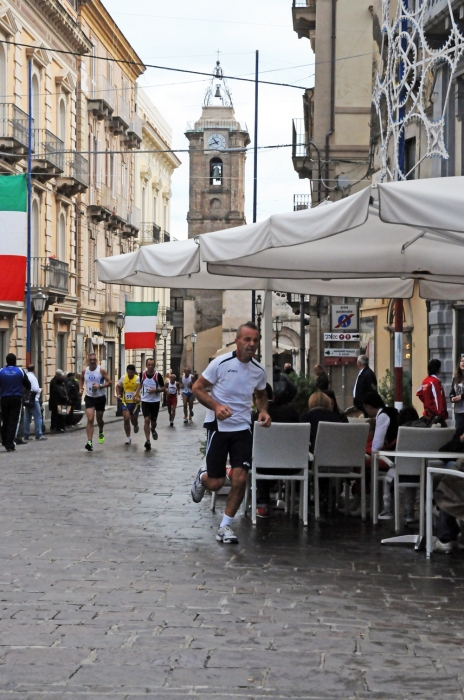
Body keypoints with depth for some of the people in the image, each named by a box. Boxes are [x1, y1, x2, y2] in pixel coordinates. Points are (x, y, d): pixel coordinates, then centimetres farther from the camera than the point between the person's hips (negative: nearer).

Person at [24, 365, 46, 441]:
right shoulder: (32, 377, -13)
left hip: (27, 400, 8)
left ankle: (26, 435, 13)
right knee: (38, 417, -5)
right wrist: (40, 390, 1)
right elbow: (35, 389, -18)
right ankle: (39, 435, -9)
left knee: (27, 418, 11)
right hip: (33, 400, -8)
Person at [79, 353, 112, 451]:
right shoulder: (85, 371, -1)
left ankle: (101, 433, 48)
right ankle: (89, 442, -19)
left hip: (100, 398, -1)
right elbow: (81, 379, 20)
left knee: (99, 419, 14)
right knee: (90, 419, -14)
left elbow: (109, 382, -11)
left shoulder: (101, 370, -11)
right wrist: (81, 388, 3)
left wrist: (100, 386, -26)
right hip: (89, 398, 1)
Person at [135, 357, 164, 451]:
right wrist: (137, 394, 6)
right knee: (146, 420, -11)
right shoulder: (142, 374, -4)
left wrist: (156, 390, -21)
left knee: (153, 421, 11)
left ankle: (153, 430, 47)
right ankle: (147, 441, -11)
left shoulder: (158, 375, -11)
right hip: (145, 401, 1)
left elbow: (163, 388, -3)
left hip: (155, 401, 0)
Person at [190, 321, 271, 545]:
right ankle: (202, 476, 38)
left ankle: (225, 526, 9)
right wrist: (216, 406, -24)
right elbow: (198, 388, -8)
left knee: (240, 479, -8)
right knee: (215, 483, -1)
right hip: (218, 426, -3)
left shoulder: (259, 370, 1)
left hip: (242, 428, 3)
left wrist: (263, 411, -2)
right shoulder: (221, 363, -13)